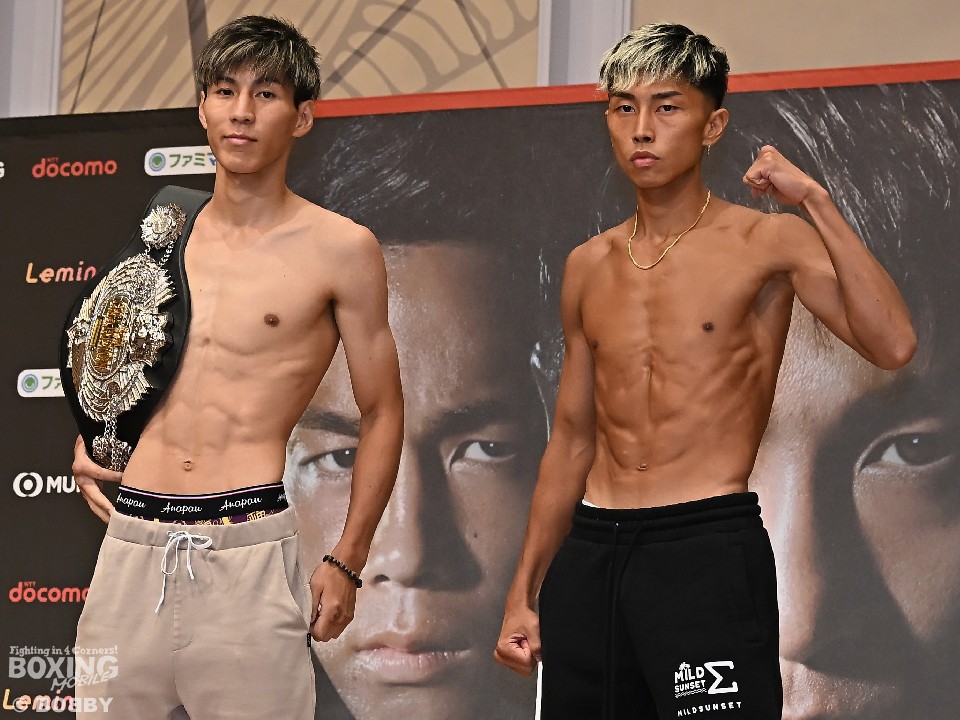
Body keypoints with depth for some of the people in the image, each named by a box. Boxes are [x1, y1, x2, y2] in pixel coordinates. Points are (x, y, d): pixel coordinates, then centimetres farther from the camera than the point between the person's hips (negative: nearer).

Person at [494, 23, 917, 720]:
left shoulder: (764, 243, -3)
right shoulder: (590, 266, 13)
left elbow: (892, 345, -19)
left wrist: (814, 200, -19)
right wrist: (524, 592, 17)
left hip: (707, 548, -5)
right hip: (590, 552, 5)